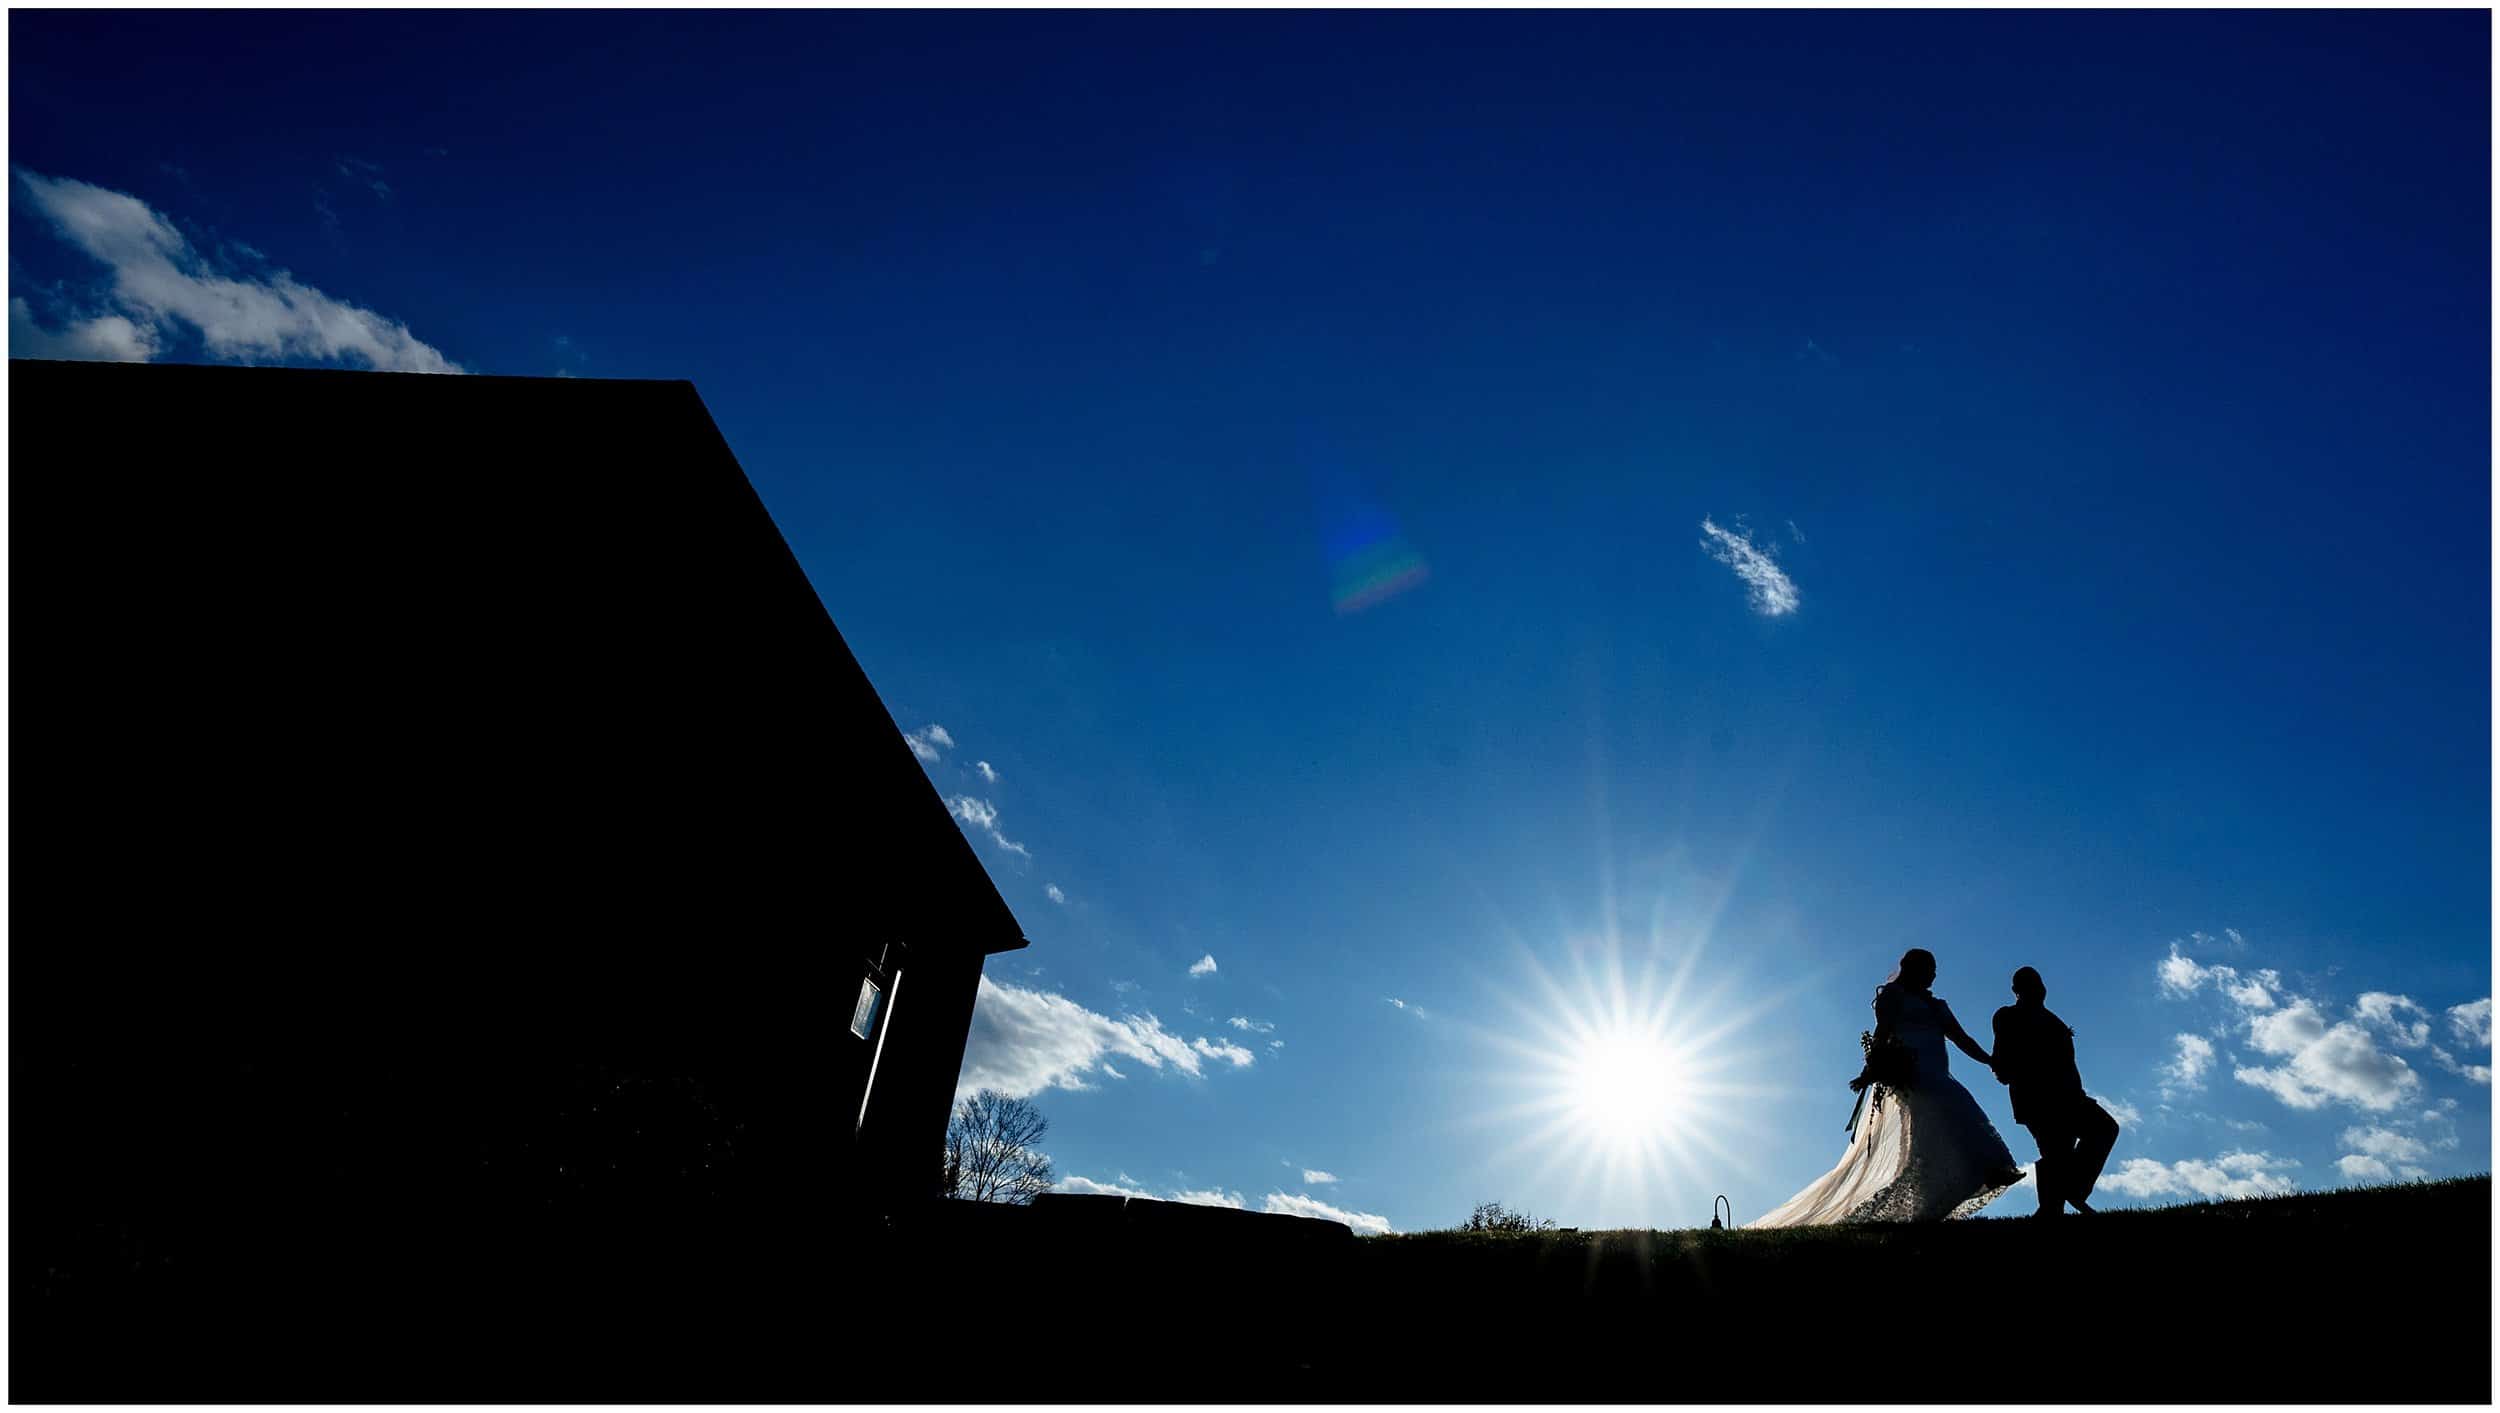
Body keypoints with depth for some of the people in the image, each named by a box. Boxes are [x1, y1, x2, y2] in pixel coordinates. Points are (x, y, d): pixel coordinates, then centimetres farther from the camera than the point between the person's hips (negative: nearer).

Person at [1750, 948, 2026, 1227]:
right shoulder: (1892, 995, 8)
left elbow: (1961, 1037, 22)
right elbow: (1883, 1032, -2)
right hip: (1910, 1078, -7)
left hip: (1935, 1079, 7)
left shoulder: (1936, 1005, 29)